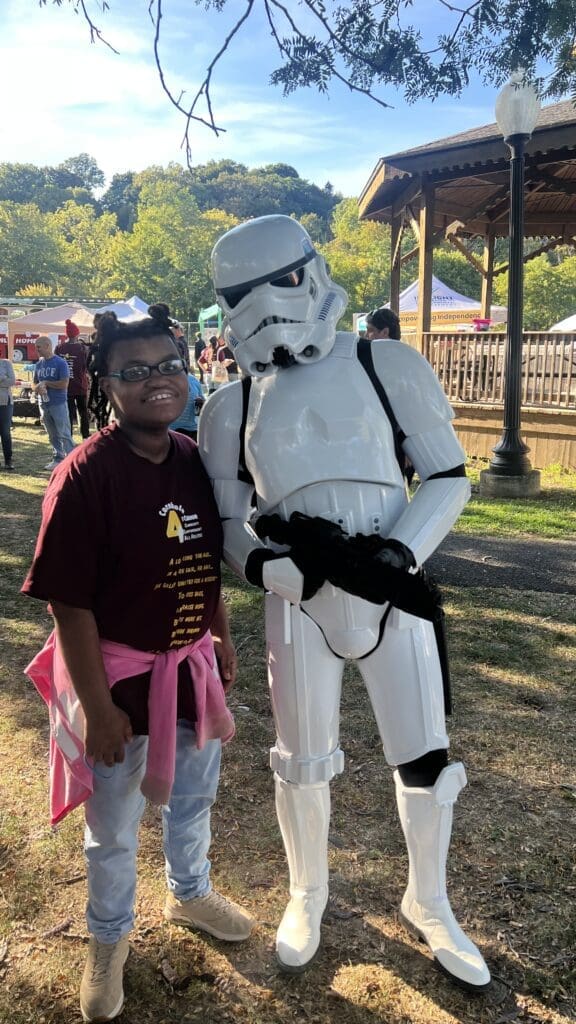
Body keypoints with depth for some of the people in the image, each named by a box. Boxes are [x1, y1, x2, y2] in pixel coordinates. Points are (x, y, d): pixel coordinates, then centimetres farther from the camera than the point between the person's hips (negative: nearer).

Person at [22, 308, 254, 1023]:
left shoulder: (195, 462, -4)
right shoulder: (86, 475, -23)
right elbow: (69, 603, -21)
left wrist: (222, 639, 13)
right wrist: (97, 708, -19)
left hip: (192, 669, 6)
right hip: (120, 676, -5)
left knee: (194, 795, 27)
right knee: (113, 827, 17)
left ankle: (189, 894, 55)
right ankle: (108, 942, 44)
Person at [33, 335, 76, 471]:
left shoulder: (60, 363, -9)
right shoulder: (39, 364, 11)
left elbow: (64, 384, -16)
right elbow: (35, 384, 17)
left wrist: (45, 383, -11)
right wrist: (38, 387, -7)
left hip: (59, 403, -6)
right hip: (44, 404, 7)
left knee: (64, 434, -7)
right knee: (53, 435, 12)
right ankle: (58, 459, 19)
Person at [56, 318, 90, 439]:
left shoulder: (59, 348, -4)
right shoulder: (81, 347, -11)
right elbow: (86, 366, -8)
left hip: (65, 386, 1)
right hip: (80, 385, -1)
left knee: (68, 413, 6)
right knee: (83, 412, 15)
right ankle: (86, 436, 18)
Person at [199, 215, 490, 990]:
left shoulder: (388, 367, -5)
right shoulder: (231, 409, 1)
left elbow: (448, 477, -1)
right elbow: (230, 529, 2)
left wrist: (398, 553, -18)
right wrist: (295, 570, -18)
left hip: (394, 597, -1)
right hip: (300, 607, 1)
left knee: (425, 761, 11)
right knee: (302, 765, 16)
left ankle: (428, 905, 38)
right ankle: (307, 895, 44)